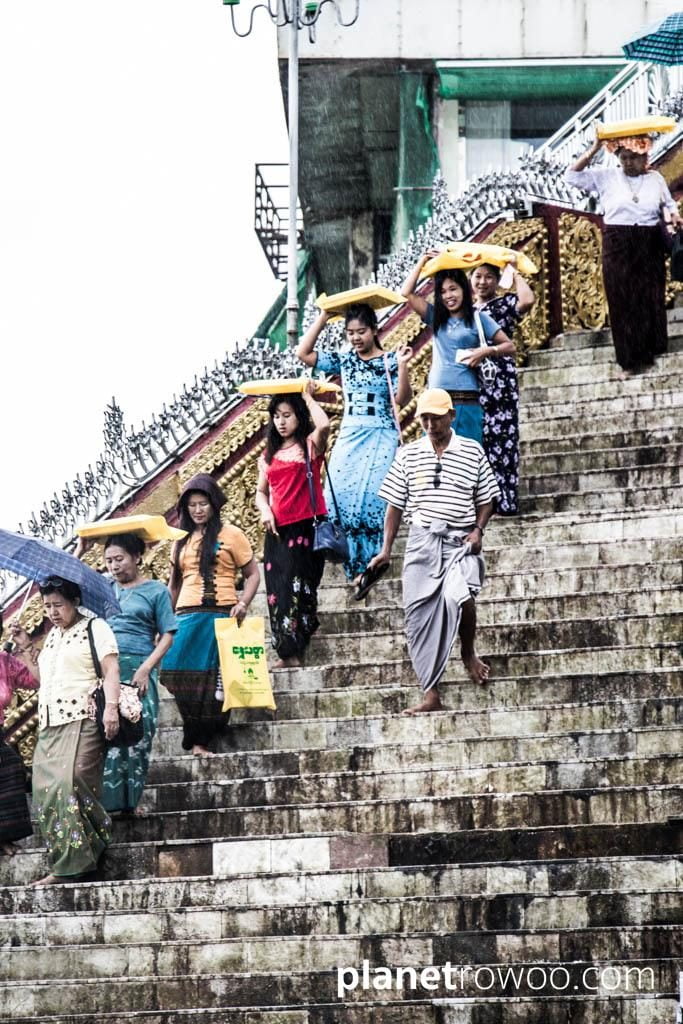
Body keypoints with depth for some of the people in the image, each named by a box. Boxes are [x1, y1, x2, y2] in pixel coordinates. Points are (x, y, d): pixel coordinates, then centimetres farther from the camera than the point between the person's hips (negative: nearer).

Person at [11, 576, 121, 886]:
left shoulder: (95, 627, 3)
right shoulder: (52, 635, 24)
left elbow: (111, 669, -7)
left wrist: (111, 706, -21)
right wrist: (26, 647, 18)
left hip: (81, 720, -8)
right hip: (49, 724, 8)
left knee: (70, 784, -21)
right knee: (45, 790, -4)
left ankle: (73, 863, -19)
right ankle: (62, 865, -2)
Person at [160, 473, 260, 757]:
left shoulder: (230, 534, 4)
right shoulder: (182, 540, 17)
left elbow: (252, 574, 4)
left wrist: (243, 603, -12)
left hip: (220, 616, -4)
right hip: (186, 617, 4)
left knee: (213, 680, -4)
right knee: (184, 679, -6)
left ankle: (200, 739, 1)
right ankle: (197, 739, 2)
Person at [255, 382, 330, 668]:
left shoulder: (310, 445, 2)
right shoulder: (269, 454, 17)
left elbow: (324, 425, -20)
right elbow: (261, 491, 21)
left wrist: (308, 397, -5)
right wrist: (265, 510, -1)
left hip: (306, 527, -5)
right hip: (278, 529, 5)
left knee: (299, 589, -9)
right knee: (278, 591, 0)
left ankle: (294, 652, -9)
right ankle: (287, 652, 3)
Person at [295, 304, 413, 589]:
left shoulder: (390, 361, 1)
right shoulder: (344, 361, 12)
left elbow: (402, 399, -7)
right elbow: (303, 353, 6)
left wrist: (401, 366, -21)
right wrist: (323, 316, 4)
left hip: (381, 437, -4)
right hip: (350, 435, 4)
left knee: (370, 495, -15)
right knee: (341, 495, -9)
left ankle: (369, 563, -11)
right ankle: (354, 562, -4)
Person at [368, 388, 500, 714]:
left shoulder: (473, 451, 4)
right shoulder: (408, 455, 8)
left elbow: (485, 498, 10)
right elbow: (395, 503, 11)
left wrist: (478, 530, -5)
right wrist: (386, 549, 6)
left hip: (461, 541, -3)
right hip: (422, 540, 3)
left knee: (457, 596, -28)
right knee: (419, 617, -2)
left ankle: (468, 652, 3)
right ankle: (431, 696, 4)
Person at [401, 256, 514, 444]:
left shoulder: (478, 319, 5)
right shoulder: (436, 318, 14)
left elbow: (509, 346, 6)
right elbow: (407, 292, 8)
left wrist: (485, 351, -11)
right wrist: (422, 261, 10)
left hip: (466, 402, -3)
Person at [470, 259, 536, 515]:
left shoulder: (505, 303, 5)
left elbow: (527, 300, -14)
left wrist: (515, 273, -4)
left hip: (499, 382, -5)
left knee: (499, 439, -9)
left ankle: (503, 500, -10)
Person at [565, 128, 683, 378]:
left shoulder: (655, 178, 7)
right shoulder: (606, 177, 2)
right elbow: (572, 176, -4)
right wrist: (594, 149, -11)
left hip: (650, 247, 1)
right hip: (618, 246, -1)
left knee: (651, 300, 5)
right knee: (623, 301, 0)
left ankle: (650, 351, 17)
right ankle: (630, 359, 5)